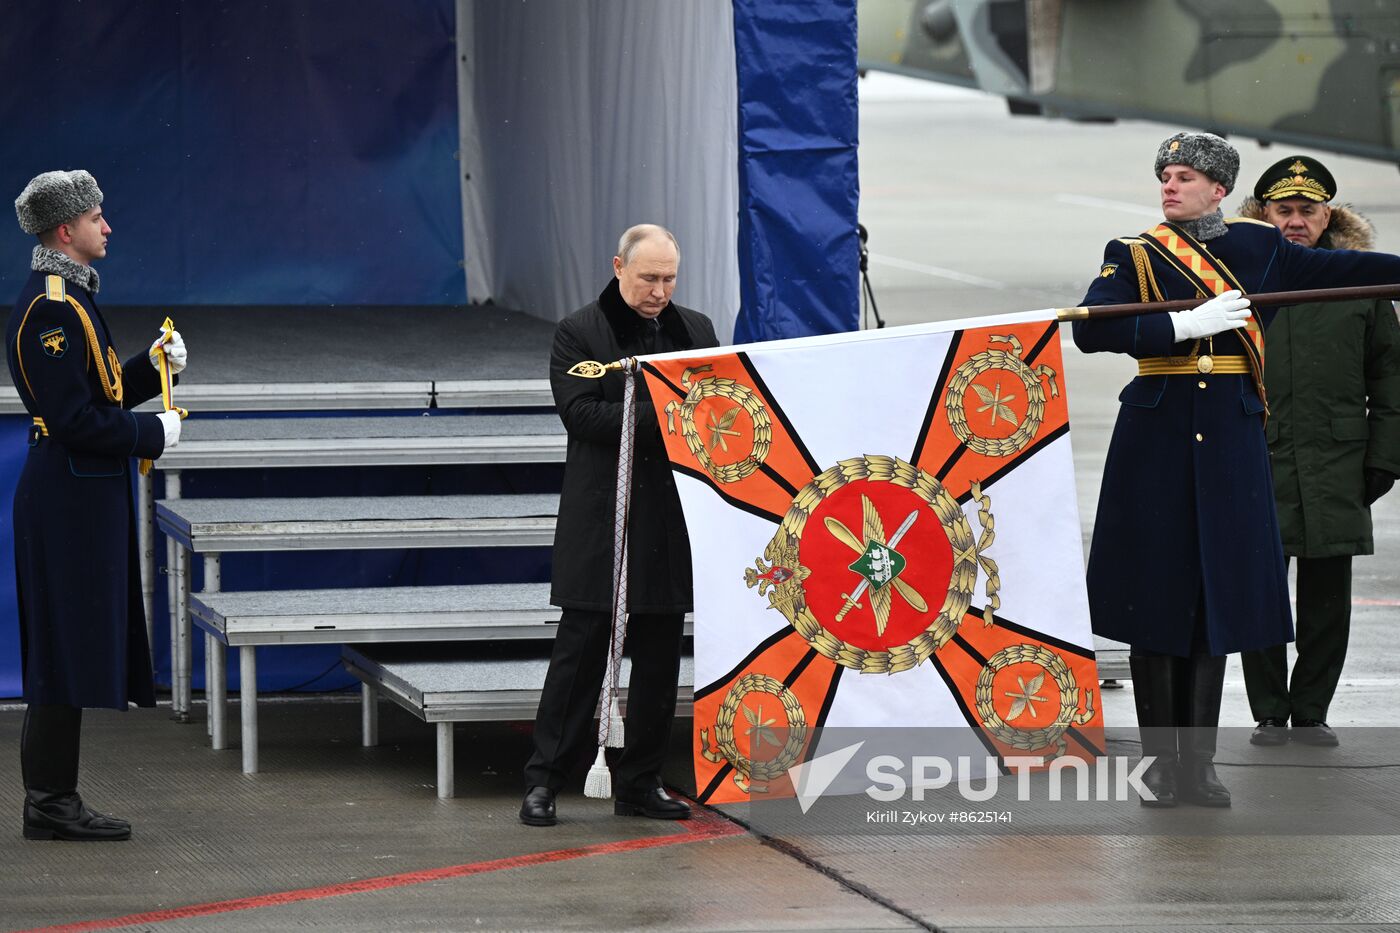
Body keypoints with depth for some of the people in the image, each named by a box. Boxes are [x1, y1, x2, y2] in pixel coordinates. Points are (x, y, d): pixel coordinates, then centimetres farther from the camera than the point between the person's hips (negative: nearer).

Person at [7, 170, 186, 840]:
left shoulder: (66, 297, 15)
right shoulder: (52, 308, -17)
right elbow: (75, 418, -22)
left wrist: (153, 366, 9)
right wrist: (154, 433, -12)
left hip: (78, 497, 10)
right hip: (71, 500, -10)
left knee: (73, 652, 11)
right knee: (67, 652, -6)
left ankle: (53, 801, 15)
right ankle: (49, 804, -3)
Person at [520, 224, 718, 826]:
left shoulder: (696, 331, 13)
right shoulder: (579, 334, -1)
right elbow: (579, 411, -12)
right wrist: (657, 417, -19)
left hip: (672, 522, 4)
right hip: (600, 522, -4)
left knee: (659, 658, 7)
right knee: (580, 651, -4)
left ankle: (640, 782, 15)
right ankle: (543, 782, 1)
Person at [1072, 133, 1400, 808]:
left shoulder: (1256, 247, 9)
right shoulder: (1133, 256, 3)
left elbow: (1338, 268, 19)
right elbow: (1092, 329, -12)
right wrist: (1187, 327, -18)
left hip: (1231, 441, 2)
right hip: (1156, 441, -2)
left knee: (1216, 599, 3)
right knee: (1156, 599, 0)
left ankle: (1199, 764, 8)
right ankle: (1161, 763, 8)